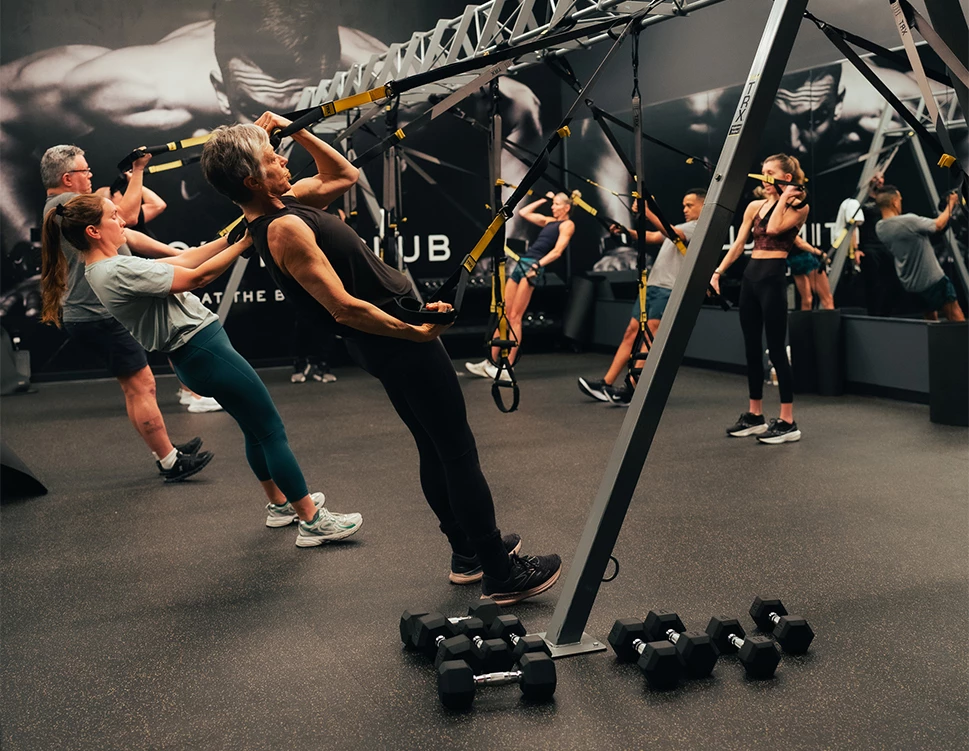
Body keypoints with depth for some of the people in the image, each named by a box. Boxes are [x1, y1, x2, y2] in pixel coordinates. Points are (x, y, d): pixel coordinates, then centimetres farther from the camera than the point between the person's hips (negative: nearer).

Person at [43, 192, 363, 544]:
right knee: (272, 431, -4)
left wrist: (229, 237, 6)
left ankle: (281, 504, 36)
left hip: (195, 352, 10)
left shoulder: (101, 270, 10)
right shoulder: (118, 271, -21)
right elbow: (196, 277, -18)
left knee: (256, 429, 22)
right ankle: (313, 521, 2)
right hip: (203, 351, -10)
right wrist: (244, 242, -12)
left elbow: (179, 261, 10)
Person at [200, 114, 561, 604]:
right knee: (459, 452, -3)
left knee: (435, 449, 19)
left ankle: (468, 553, 31)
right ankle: (501, 574, 5)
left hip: (389, 342, 10)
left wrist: (297, 131, 12)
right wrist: (414, 332, -19)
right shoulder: (285, 229, -21)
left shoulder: (285, 202, 8)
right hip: (396, 341, -10)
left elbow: (344, 175, 22)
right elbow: (345, 308, -26)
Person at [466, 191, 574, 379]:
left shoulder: (567, 224, 2)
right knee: (503, 315, 3)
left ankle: (508, 368, -13)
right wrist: (544, 200, 30)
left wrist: (537, 265, -21)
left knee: (515, 317, -13)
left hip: (534, 267, -8)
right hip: (521, 263, 8)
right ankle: (490, 363, 5)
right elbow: (523, 213, 31)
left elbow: (557, 251, -10)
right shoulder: (549, 221, 25)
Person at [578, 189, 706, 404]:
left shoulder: (701, 227, -3)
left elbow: (671, 232, -21)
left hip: (670, 290, -9)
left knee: (649, 336, -17)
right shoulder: (682, 228, 27)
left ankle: (631, 389, -21)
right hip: (652, 285, 9)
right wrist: (626, 231, 3)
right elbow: (651, 237, 20)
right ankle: (606, 384, 4)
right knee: (631, 332, 4)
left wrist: (647, 213, -31)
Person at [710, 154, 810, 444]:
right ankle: (755, 415, 19)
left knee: (776, 349, -7)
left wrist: (784, 197, -7)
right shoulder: (754, 206, 13)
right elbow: (738, 243, 11)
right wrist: (718, 272, 2)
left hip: (773, 276, -6)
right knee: (751, 349, 10)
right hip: (750, 274, 7)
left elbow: (774, 228, -19)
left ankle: (787, 422, -2)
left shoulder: (799, 207, -2)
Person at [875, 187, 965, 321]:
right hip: (932, 279, -7)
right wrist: (951, 203, 5)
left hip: (909, 283, 8)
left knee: (931, 319, 20)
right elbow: (939, 225, -10)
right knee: (955, 316, 3)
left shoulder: (879, 228, -3)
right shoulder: (908, 221, -25)